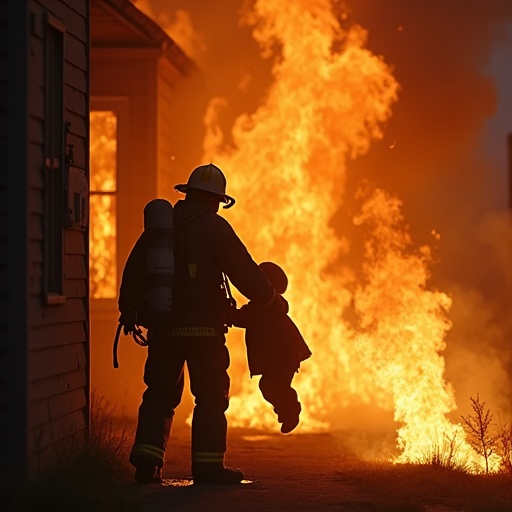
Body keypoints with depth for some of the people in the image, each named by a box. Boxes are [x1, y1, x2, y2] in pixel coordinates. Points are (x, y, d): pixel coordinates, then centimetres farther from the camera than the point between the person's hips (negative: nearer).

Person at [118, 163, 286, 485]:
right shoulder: (214, 227, -7)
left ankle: (147, 460, 7)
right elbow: (245, 272, -10)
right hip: (203, 326, -5)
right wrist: (273, 301, 5)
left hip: (163, 326, 5)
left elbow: (133, 271, 18)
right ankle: (208, 466, 2)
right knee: (211, 396, 3)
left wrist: (128, 312, 33)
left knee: (160, 394, 13)